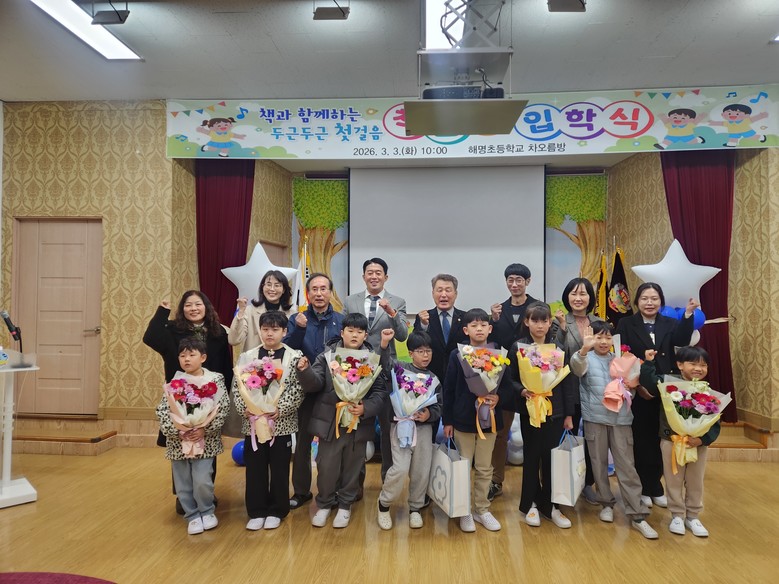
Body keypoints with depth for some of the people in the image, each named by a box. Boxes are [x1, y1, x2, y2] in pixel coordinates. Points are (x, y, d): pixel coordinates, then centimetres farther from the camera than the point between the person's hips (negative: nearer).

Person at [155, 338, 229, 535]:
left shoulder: (215, 380, -4)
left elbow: (222, 409, -9)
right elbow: (162, 411, -3)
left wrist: (205, 429, -18)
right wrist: (177, 431, -16)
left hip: (205, 440, -3)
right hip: (178, 441, 3)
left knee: (202, 480, -7)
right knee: (183, 482, 10)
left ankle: (207, 511, 20)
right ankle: (193, 515, 29)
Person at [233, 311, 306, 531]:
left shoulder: (295, 357, -3)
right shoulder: (247, 357, 5)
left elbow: (298, 390, -9)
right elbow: (237, 387, 3)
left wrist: (280, 408, -19)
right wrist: (244, 408, -12)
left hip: (282, 422, -2)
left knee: (279, 469, 9)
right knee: (255, 469, 10)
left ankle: (276, 511, 24)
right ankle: (256, 512, 23)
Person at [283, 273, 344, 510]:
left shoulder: (342, 320, -1)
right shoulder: (297, 320, 0)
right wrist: (299, 329, -25)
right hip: (305, 389, 1)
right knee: (302, 440, 10)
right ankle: (301, 490, 25)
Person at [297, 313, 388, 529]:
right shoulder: (327, 356, -2)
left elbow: (381, 391, -5)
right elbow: (314, 384, -8)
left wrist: (366, 408, -20)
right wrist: (304, 371, -28)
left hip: (358, 423, 0)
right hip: (330, 421, 0)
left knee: (352, 467, 14)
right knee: (326, 466, 9)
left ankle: (345, 505, 34)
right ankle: (324, 504, 33)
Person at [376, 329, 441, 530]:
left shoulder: (434, 379, 8)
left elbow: (438, 407, 7)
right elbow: (386, 363, -21)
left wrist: (429, 415, -14)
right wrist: (384, 345, -37)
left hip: (424, 428, 4)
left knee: (421, 471, 8)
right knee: (400, 468, -13)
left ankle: (415, 508, 30)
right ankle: (384, 504, 11)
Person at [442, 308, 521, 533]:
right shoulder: (457, 355, -6)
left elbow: (509, 386, 1)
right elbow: (448, 389, -3)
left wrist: (498, 397, -20)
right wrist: (447, 420, -3)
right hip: (463, 419, -1)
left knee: (484, 468, 12)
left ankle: (482, 509, 28)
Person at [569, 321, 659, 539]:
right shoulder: (587, 359, 0)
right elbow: (577, 367, -24)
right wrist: (584, 349, -44)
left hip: (620, 417, 2)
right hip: (595, 418, -1)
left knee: (626, 465, 0)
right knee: (599, 463, 8)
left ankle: (637, 515, 5)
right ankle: (606, 503, 26)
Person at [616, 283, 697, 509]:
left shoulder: (670, 324, 6)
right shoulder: (626, 324, -1)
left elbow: (682, 342, -15)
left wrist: (688, 314, -25)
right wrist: (638, 385, -16)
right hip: (637, 392, -2)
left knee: (660, 440, 10)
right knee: (641, 440, 6)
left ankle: (655, 488, 26)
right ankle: (642, 488, 20)